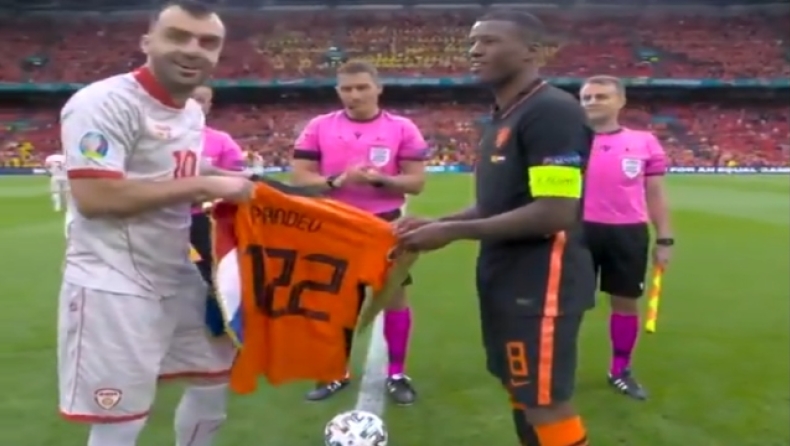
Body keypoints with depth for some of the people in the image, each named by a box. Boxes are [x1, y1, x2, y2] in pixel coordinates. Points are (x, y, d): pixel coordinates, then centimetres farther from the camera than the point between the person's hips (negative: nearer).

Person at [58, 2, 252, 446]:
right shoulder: (104, 102, -17)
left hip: (180, 277, 9)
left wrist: (222, 195, 4)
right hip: (113, 286, -9)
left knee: (216, 378, 20)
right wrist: (202, 185, -22)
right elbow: (94, 197, -26)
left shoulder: (193, 113, 11)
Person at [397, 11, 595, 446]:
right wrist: (435, 222, 2)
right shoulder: (502, 117, 13)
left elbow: (555, 213, -25)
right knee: (521, 395, 20)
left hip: (541, 282, -10)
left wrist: (452, 232, -20)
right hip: (506, 279, 10)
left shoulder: (551, 111, -17)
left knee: (545, 404, -1)